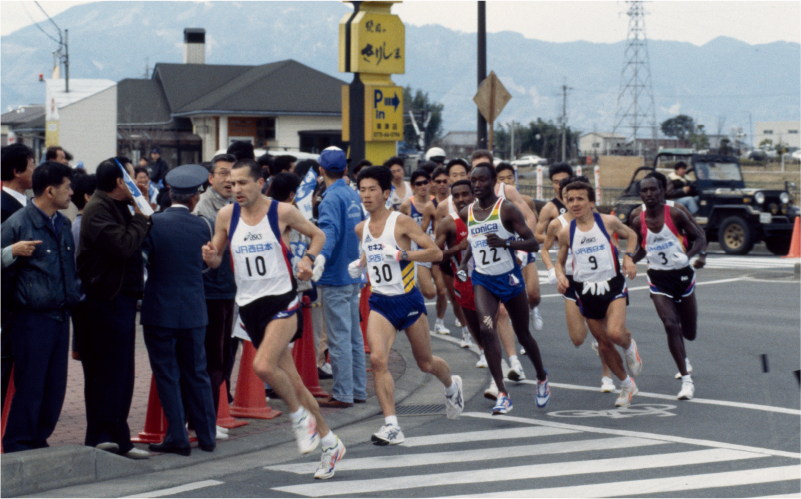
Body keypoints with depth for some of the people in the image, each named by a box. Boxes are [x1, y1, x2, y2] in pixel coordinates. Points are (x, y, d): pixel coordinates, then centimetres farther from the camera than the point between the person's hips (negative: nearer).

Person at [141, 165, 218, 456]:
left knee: (167, 375, 4)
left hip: (159, 311, -3)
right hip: (194, 311, 3)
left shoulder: (153, 223, -11)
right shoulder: (202, 227, -3)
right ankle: (206, 435, 18)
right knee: (196, 374, 13)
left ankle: (177, 437, 3)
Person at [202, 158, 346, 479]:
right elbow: (215, 261, 11)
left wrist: (309, 259, -9)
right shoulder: (226, 216, 3)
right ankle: (330, 443, 22)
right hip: (249, 305, 4)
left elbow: (318, 235, 9)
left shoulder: (282, 212, -5)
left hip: (282, 301, -4)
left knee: (263, 366, -27)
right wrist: (210, 257, -12)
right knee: (292, 381, 9)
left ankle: (300, 417, -1)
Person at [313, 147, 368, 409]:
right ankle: (358, 389, 19)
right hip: (354, 275, 9)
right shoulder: (354, 195, 11)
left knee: (339, 338, -5)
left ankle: (343, 394, -2)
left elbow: (329, 231, -31)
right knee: (354, 336, 14)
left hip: (335, 278, -9)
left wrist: (320, 258, -44)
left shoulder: (331, 199, -15)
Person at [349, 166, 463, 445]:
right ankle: (391, 426, -19)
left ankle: (452, 386, 48)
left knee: (426, 364, 13)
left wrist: (403, 255, -25)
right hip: (380, 302, 3)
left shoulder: (401, 222, -10)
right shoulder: (361, 229, 6)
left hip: (408, 299, -3)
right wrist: (360, 265, 8)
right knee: (377, 359, -20)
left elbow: (436, 253, -13)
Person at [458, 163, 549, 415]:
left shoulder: (506, 209, -11)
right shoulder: (467, 213, 4)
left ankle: (542, 378, 41)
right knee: (486, 330, -22)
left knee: (523, 335, 12)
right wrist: (464, 261, 11)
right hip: (482, 280, 3)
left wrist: (505, 242, -28)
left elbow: (533, 243, -14)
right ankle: (502, 394, -22)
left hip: (509, 278, -3)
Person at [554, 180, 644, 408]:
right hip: (586, 292, 3)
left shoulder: (608, 222, -5)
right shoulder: (566, 233, -1)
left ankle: (630, 345, 14)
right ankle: (626, 385, 29)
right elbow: (559, 261, 13)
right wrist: (561, 276, -8)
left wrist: (629, 257, -3)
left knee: (615, 333, -25)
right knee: (603, 344, 7)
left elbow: (631, 235, 14)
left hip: (613, 286, -3)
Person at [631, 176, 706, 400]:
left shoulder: (675, 214, -12)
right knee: (670, 325, -19)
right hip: (658, 279, 1)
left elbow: (700, 238, -7)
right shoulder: (638, 222, -4)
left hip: (682, 275, -1)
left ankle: (683, 357, 49)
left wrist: (688, 256, -25)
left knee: (689, 333, 9)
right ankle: (686, 380, -12)